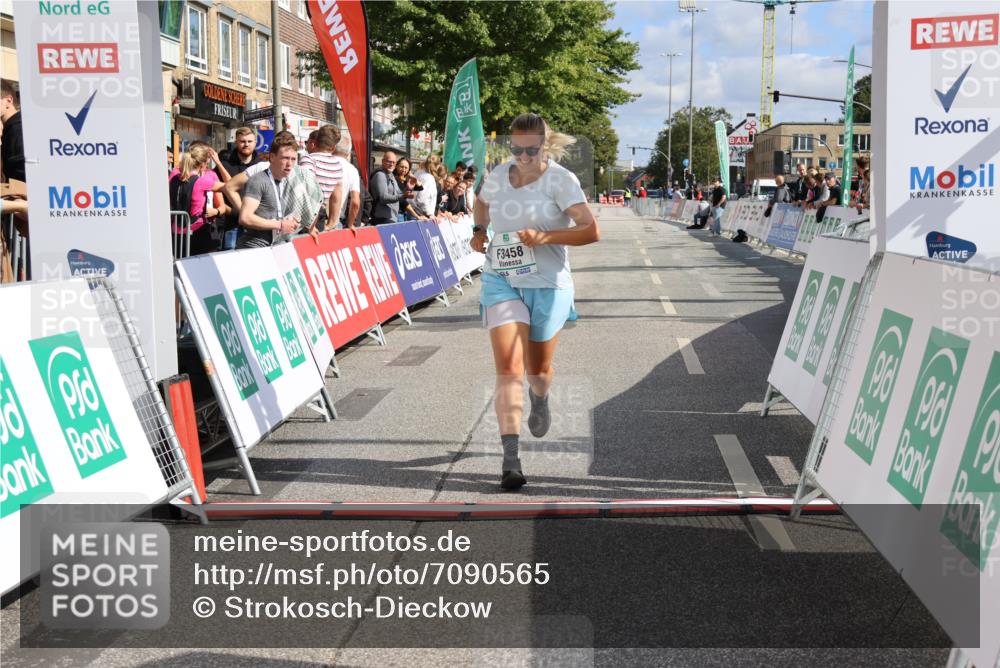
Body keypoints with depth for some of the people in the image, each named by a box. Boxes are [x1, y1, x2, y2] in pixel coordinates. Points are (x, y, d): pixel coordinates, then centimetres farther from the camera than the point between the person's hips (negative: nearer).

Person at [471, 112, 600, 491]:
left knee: (537, 367, 16)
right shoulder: (499, 175, 3)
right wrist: (479, 231, 8)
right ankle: (510, 459, -16)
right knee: (508, 368, -13)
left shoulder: (560, 180, -11)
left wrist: (546, 237, -31)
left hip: (548, 285, -2)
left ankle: (540, 401, 55)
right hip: (501, 280, 2)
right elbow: (482, 202, 27)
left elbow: (591, 230, -19)